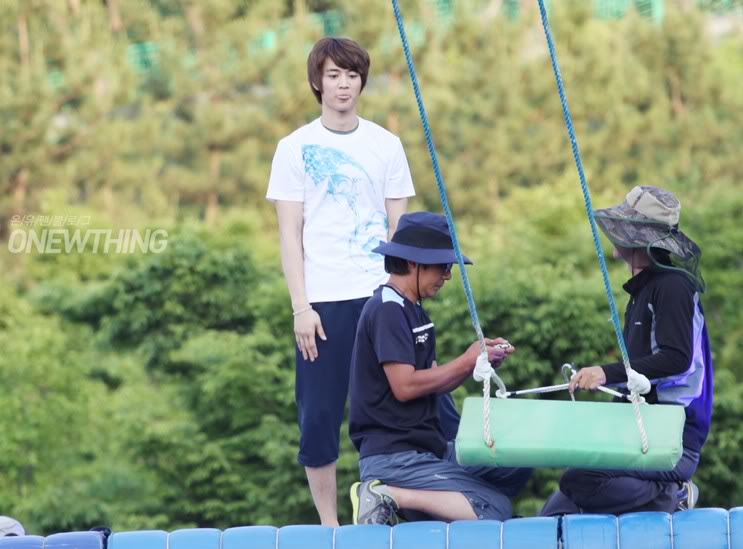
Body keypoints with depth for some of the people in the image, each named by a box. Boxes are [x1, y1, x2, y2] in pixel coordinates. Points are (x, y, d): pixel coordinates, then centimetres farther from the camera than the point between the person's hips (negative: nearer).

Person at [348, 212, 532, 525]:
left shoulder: (412, 311, 18)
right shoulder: (387, 311, -13)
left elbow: (432, 384, 16)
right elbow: (404, 387, -20)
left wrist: (481, 360, 1)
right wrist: (466, 363, -11)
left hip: (427, 449, 10)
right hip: (394, 459, -10)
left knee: (517, 471, 8)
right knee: (495, 511, -18)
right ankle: (387, 497, -13)